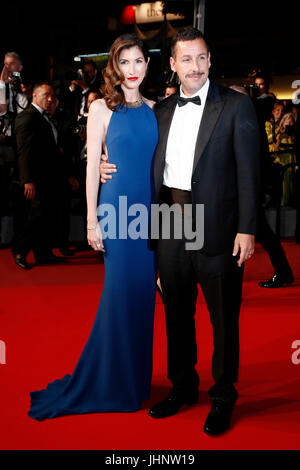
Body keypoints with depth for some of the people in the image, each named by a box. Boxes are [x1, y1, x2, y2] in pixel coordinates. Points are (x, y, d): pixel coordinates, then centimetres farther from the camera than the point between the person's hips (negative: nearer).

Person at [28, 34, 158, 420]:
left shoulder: (153, 109, 12)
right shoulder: (102, 108, -1)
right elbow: (92, 166, -4)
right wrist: (92, 220, -9)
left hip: (150, 209, 5)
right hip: (118, 207, -4)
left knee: (143, 292, 9)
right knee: (120, 291, -1)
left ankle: (135, 375, 25)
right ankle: (109, 382, 16)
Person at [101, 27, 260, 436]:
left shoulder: (236, 106, -3)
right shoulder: (162, 110, 12)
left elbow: (248, 172, -7)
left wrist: (246, 229, -13)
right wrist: (113, 169, 2)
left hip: (217, 227, -4)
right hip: (171, 224, 5)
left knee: (224, 317, 7)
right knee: (177, 313, 16)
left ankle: (223, 397, 27)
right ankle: (183, 386, 36)